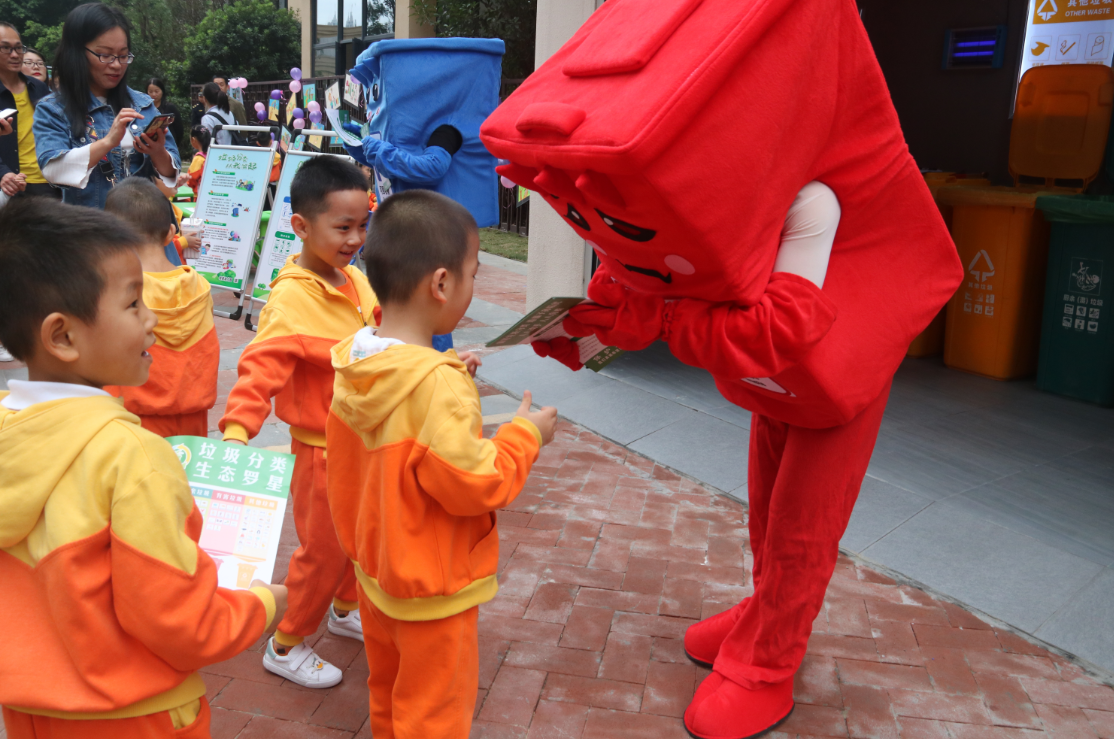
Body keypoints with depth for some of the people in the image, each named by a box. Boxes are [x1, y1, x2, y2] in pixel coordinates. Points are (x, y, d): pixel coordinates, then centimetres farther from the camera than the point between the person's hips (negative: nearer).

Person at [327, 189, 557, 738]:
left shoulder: (353, 365, -6)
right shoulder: (438, 385, -32)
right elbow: (473, 485, -27)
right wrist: (525, 435, -13)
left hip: (374, 569, 8)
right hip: (434, 589, -8)